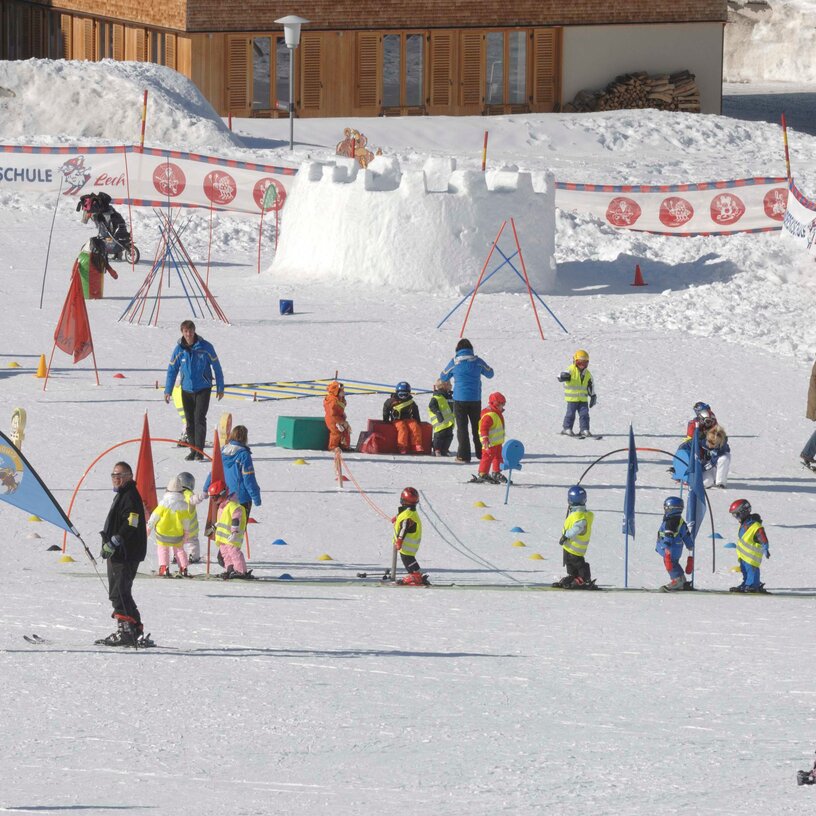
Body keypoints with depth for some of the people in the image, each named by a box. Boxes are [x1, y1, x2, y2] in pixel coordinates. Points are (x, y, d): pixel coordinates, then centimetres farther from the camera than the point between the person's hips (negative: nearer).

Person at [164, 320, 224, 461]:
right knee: (190, 421, 6)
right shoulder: (179, 349, -3)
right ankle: (193, 450, 16)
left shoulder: (205, 347, -8)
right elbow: (172, 370, 4)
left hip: (203, 388, -3)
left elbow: (216, 367, 0)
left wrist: (220, 387, 3)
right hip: (187, 390, 3)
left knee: (199, 418, -13)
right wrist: (168, 391, 1)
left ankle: (199, 451, -12)